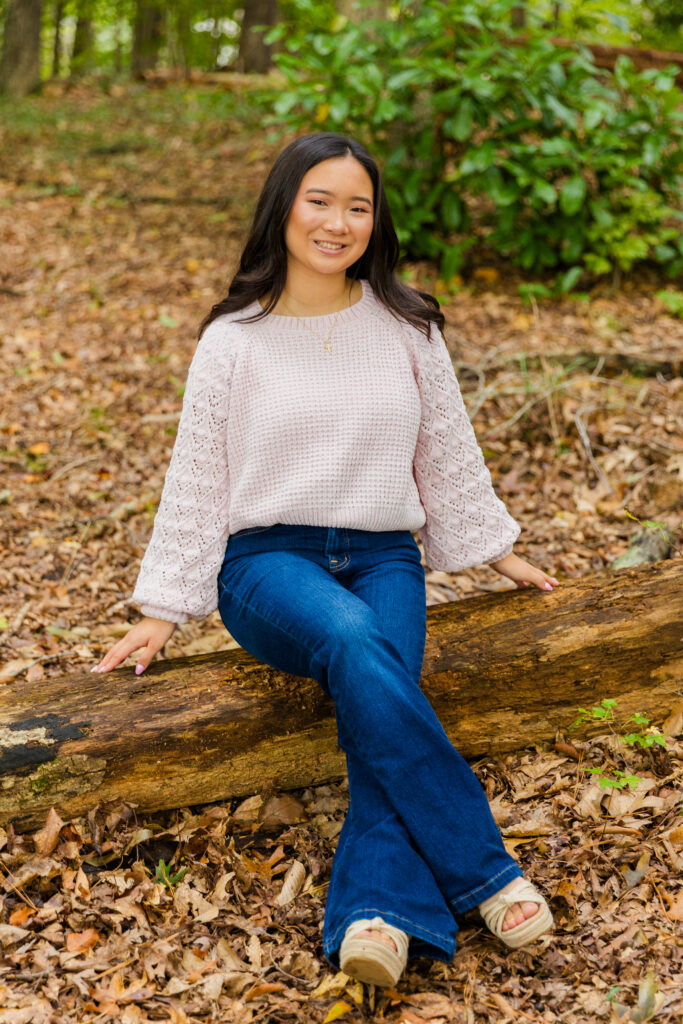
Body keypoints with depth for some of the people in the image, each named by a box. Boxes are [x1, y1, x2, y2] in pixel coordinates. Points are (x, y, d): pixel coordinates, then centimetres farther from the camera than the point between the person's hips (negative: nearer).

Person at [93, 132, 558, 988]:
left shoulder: (407, 329, 9)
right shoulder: (232, 341, 4)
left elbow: (448, 454, 18)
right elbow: (195, 480, 6)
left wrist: (499, 555, 21)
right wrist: (162, 612, 3)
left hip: (382, 555, 2)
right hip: (268, 560, -2)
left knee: (377, 681, -32)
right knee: (352, 639, -35)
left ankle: (378, 910, -41)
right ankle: (482, 873, -30)